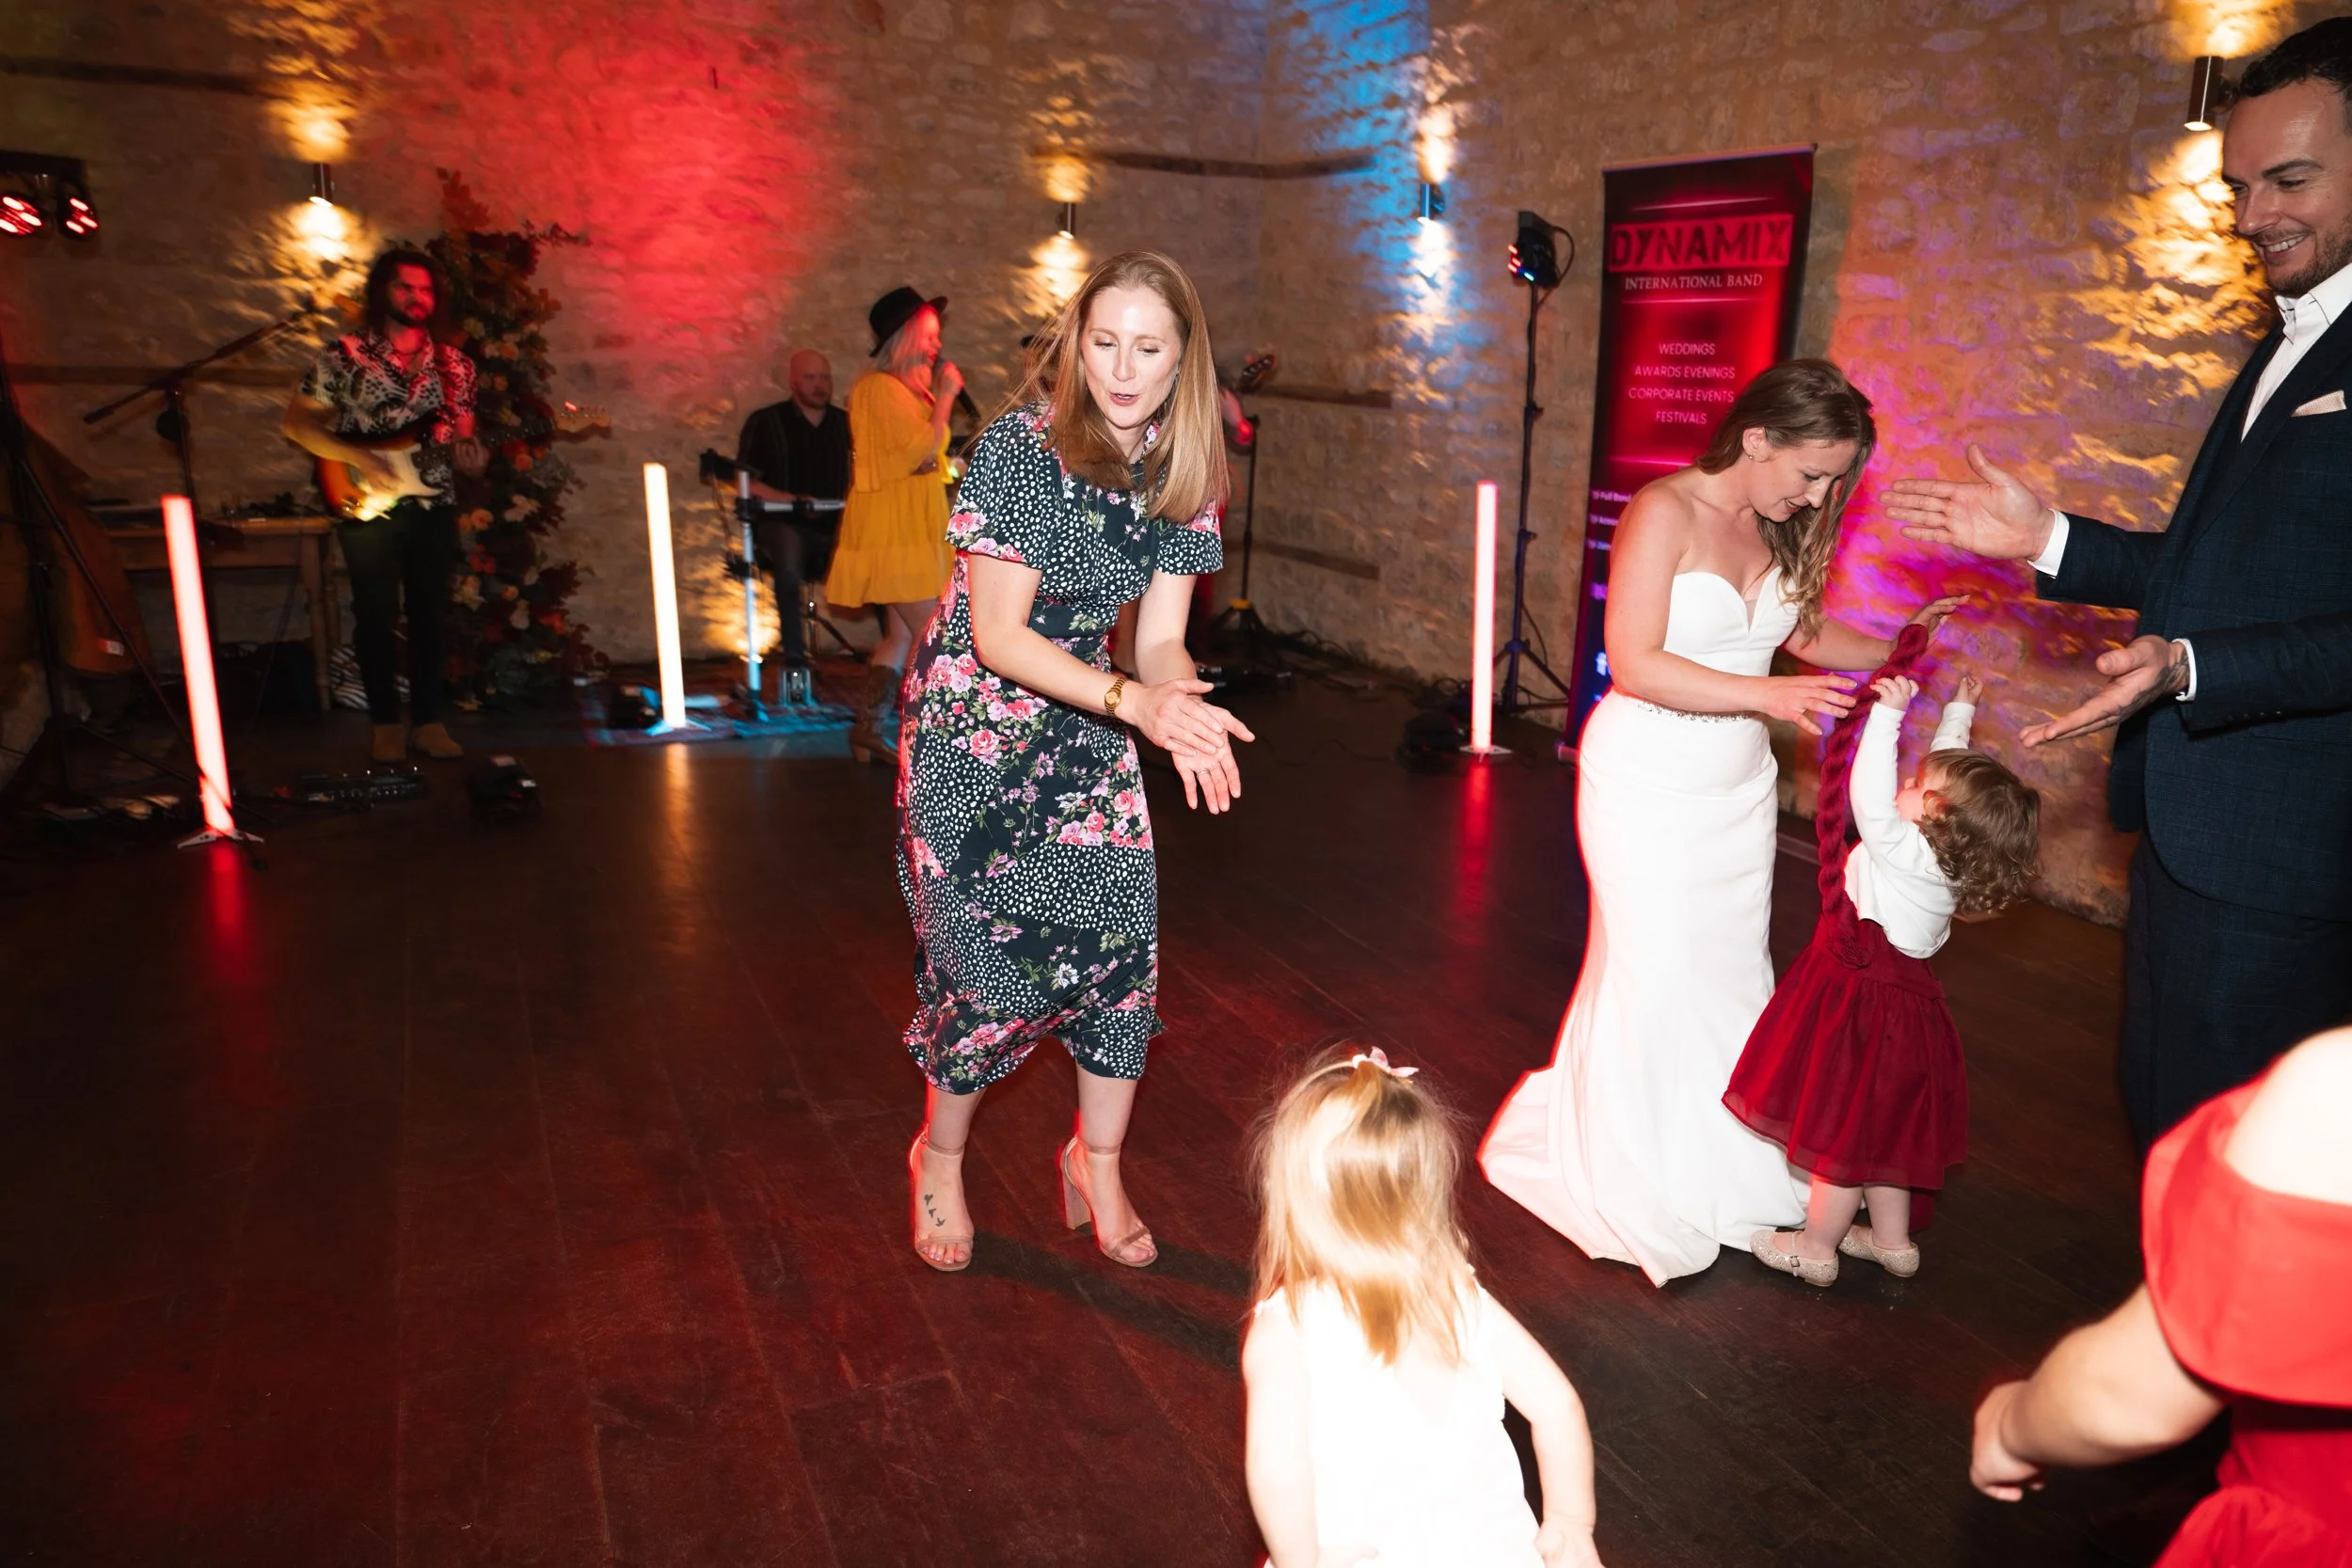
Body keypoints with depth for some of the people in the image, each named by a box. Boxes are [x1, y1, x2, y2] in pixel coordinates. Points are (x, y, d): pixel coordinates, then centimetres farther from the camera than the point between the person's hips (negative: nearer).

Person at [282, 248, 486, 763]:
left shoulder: (454, 364, 8)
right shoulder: (344, 355, -1)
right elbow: (296, 424, 0)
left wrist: (468, 456, -13)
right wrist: (358, 458, -13)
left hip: (434, 507, 3)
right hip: (366, 506, -3)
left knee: (432, 614, 5)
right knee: (377, 616, 1)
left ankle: (429, 719, 15)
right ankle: (385, 722, 11)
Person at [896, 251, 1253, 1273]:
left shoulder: (1186, 469, -3)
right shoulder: (1023, 443, -20)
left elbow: (1160, 638, -2)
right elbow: (1000, 635, -21)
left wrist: (1185, 720, -24)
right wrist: (1136, 702, -32)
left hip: (1086, 719, 5)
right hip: (972, 723, -5)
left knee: (1122, 935, 0)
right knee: (987, 951, -4)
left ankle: (1097, 1165, 22)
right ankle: (939, 1156, 24)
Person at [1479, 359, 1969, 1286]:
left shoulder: (1778, 529, 3)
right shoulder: (1664, 513, -17)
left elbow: (1800, 629, 19)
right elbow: (1635, 664, -23)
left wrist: (1896, 649, 4)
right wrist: (1766, 696, -30)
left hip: (1738, 785, 7)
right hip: (1648, 782, -7)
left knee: (1734, 965, 10)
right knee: (1655, 967, -2)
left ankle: (1719, 1167, 25)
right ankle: (1632, 1185, 16)